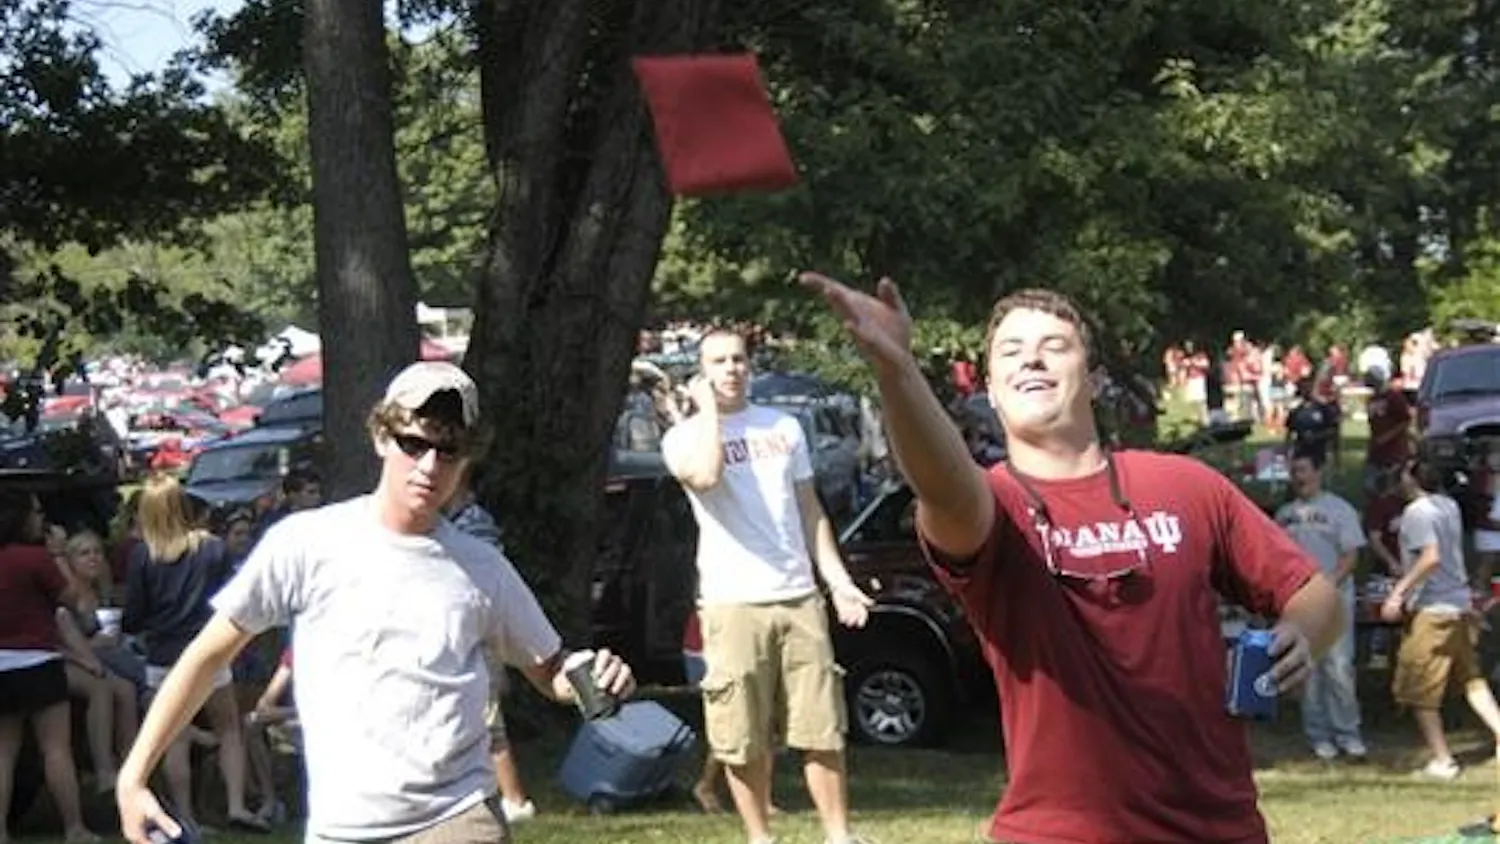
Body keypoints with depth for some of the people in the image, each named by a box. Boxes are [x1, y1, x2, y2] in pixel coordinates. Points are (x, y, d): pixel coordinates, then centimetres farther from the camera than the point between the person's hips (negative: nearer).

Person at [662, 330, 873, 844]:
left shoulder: (785, 427, 14)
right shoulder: (685, 436, 1)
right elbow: (704, 475, -23)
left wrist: (838, 580, 8)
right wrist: (708, 408, -10)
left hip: (799, 598, 3)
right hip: (732, 605, -3)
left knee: (823, 730, 5)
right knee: (746, 741, 1)